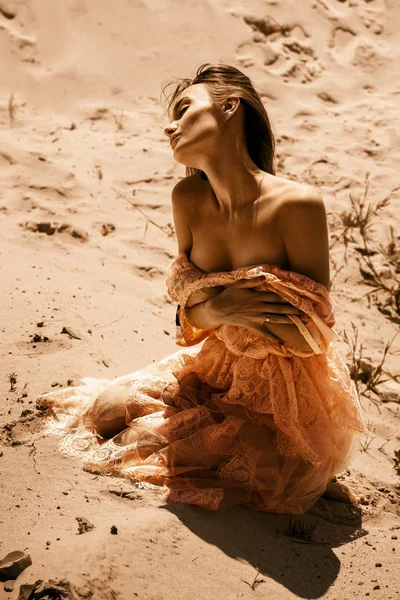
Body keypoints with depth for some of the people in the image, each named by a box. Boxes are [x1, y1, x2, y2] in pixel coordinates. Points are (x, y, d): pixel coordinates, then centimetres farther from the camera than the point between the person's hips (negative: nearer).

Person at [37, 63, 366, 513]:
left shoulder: (298, 204, -25)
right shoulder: (188, 198, -7)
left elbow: (314, 336, -20)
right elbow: (191, 312, 2)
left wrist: (212, 304, -24)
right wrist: (216, 306, -23)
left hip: (288, 397, -6)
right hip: (215, 370, 6)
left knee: (136, 445, -11)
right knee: (103, 410, 1)